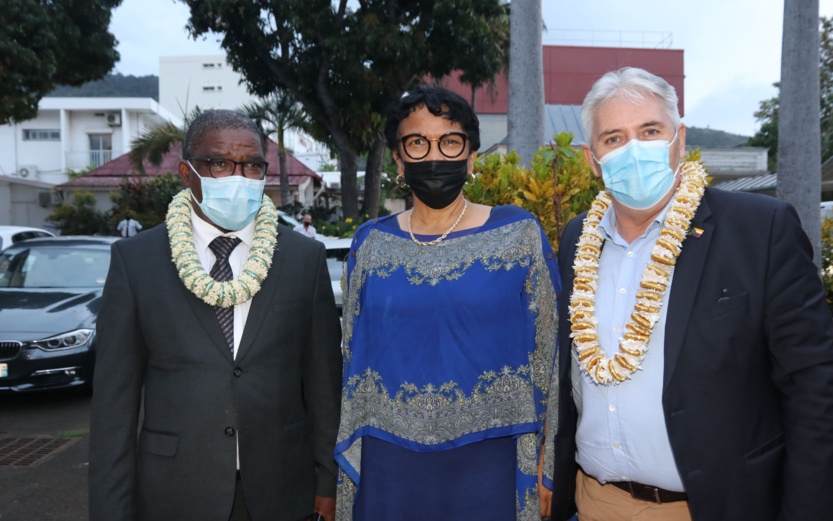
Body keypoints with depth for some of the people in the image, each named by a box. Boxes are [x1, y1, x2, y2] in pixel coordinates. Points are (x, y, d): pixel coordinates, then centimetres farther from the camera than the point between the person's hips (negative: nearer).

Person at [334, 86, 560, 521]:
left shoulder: (520, 235, -3)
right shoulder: (371, 243, 3)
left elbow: (545, 356, 0)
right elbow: (354, 357, 9)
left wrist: (546, 467, -2)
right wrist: (348, 466, 10)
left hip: (487, 466, -1)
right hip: (388, 468, 2)